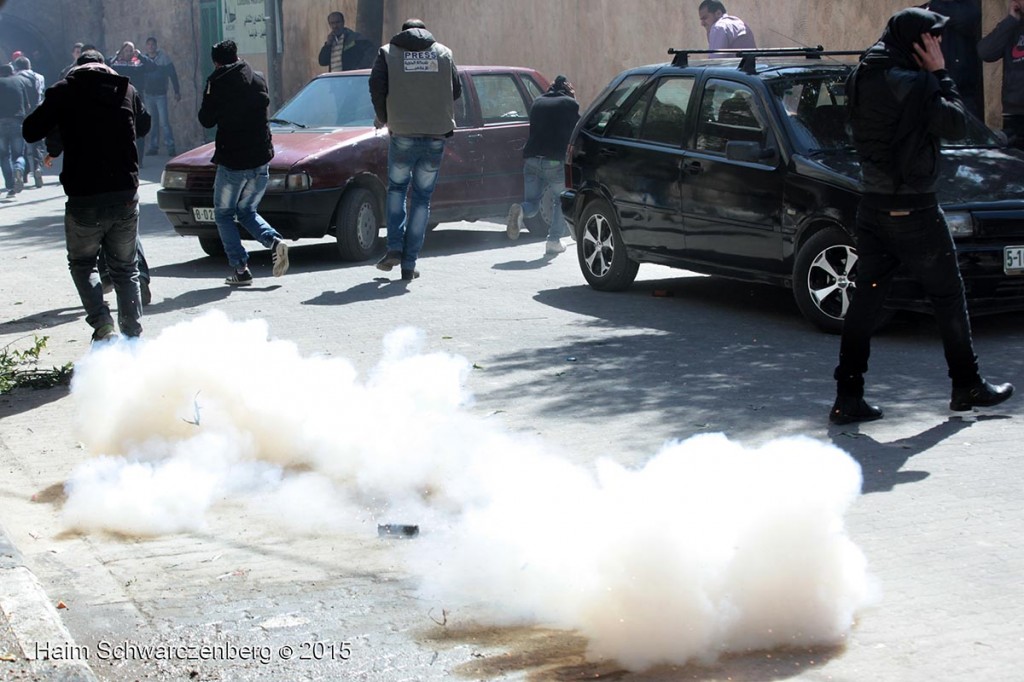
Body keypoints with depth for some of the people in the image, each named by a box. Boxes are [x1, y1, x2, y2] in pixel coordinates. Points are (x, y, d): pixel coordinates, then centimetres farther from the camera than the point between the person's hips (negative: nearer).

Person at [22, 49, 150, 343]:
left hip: (84, 199, -3)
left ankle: (102, 323, -4)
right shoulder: (126, 89, 8)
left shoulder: (64, 91, -3)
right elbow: (144, 125, 25)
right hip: (125, 196, 3)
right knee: (125, 267, 15)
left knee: (82, 263, 16)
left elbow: (30, 131, 0)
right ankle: (133, 335, 8)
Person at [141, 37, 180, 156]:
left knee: (164, 121, -11)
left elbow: (173, 74, -3)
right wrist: (140, 94, 11)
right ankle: (154, 147, 10)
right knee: (153, 122, 7)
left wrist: (177, 91, -6)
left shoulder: (163, 57, -4)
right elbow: (141, 77, 11)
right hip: (148, 95, 3)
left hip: (160, 94, -3)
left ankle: (170, 147, -10)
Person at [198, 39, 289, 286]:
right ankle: (275, 242, -5)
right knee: (247, 211, 21)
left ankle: (240, 269, 0)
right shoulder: (257, 80, 6)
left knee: (224, 215, 11)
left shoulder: (217, 83, -7)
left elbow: (206, 119, -1)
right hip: (261, 159, 5)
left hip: (232, 160, -5)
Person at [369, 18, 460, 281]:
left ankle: (394, 248, 4)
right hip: (436, 137, 1)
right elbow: (456, 91, 10)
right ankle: (409, 264, 6)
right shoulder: (444, 53, 10)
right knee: (422, 198, 8)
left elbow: (377, 88, -5)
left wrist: (384, 119, 11)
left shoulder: (388, 53, 4)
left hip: (403, 134, -1)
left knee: (396, 189, 20)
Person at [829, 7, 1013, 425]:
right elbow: (956, 126, -10)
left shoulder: (861, 79, 6)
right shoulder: (913, 84, -17)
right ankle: (967, 387, 20)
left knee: (866, 300, 5)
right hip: (913, 210, -7)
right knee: (948, 297, 9)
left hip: (872, 207, 7)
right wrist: (940, 74, -4)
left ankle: (848, 398, 2)